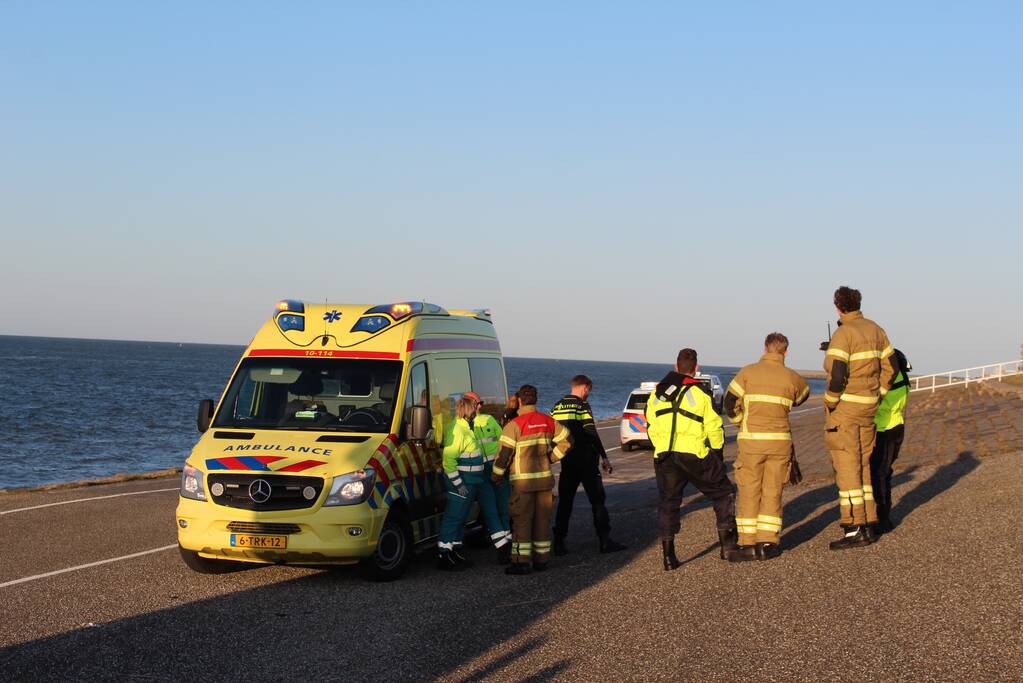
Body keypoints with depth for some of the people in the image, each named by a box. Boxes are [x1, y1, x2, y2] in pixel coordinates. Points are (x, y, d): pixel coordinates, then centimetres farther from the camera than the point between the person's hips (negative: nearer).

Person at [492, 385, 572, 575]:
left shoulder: (514, 425, -11)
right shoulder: (548, 421, 6)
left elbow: (504, 454, -11)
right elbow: (566, 440, 10)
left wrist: (496, 477, -1)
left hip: (523, 481, -5)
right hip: (545, 478, 5)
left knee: (522, 521, -2)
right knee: (542, 520, 12)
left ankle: (522, 561, -5)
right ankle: (542, 559, 16)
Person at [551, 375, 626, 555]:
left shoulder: (557, 407, 10)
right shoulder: (582, 406, -11)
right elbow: (591, 434, -15)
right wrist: (604, 457, -11)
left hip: (566, 462, 6)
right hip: (586, 461, -6)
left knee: (564, 501, 10)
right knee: (597, 499, 1)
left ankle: (559, 542, 7)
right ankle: (605, 540, -1)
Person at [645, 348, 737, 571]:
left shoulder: (656, 393, 12)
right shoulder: (700, 392, -2)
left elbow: (651, 428, 14)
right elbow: (714, 427, -2)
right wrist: (718, 452, 11)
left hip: (664, 457, 3)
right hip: (694, 455, -3)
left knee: (668, 503, 12)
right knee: (723, 493, 15)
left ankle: (669, 556, 3)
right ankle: (728, 545, 12)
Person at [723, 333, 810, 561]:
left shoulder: (748, 372, -2)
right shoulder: (791, 377, 4)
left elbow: (729, 402, -2)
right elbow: (802, 396, 24)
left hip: (751, 440, -2)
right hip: (780, 440, 2)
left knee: (749, 492, 4)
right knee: (772, 492, 8)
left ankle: (747, 544, 2)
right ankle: (768, 543, 6)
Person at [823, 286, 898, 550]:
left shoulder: (843, 334, -15)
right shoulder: (875, 330, 10)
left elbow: (837, 376, -23)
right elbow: (890, 366, 13)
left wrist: (830, 404, -10)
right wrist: (877, 396, 16)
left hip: (844, 408, -8)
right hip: (868, 408, 8)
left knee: (846, 468, -6)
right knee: (863, 467, 14)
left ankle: (854, 530, -8)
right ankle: (868, 526, 15)